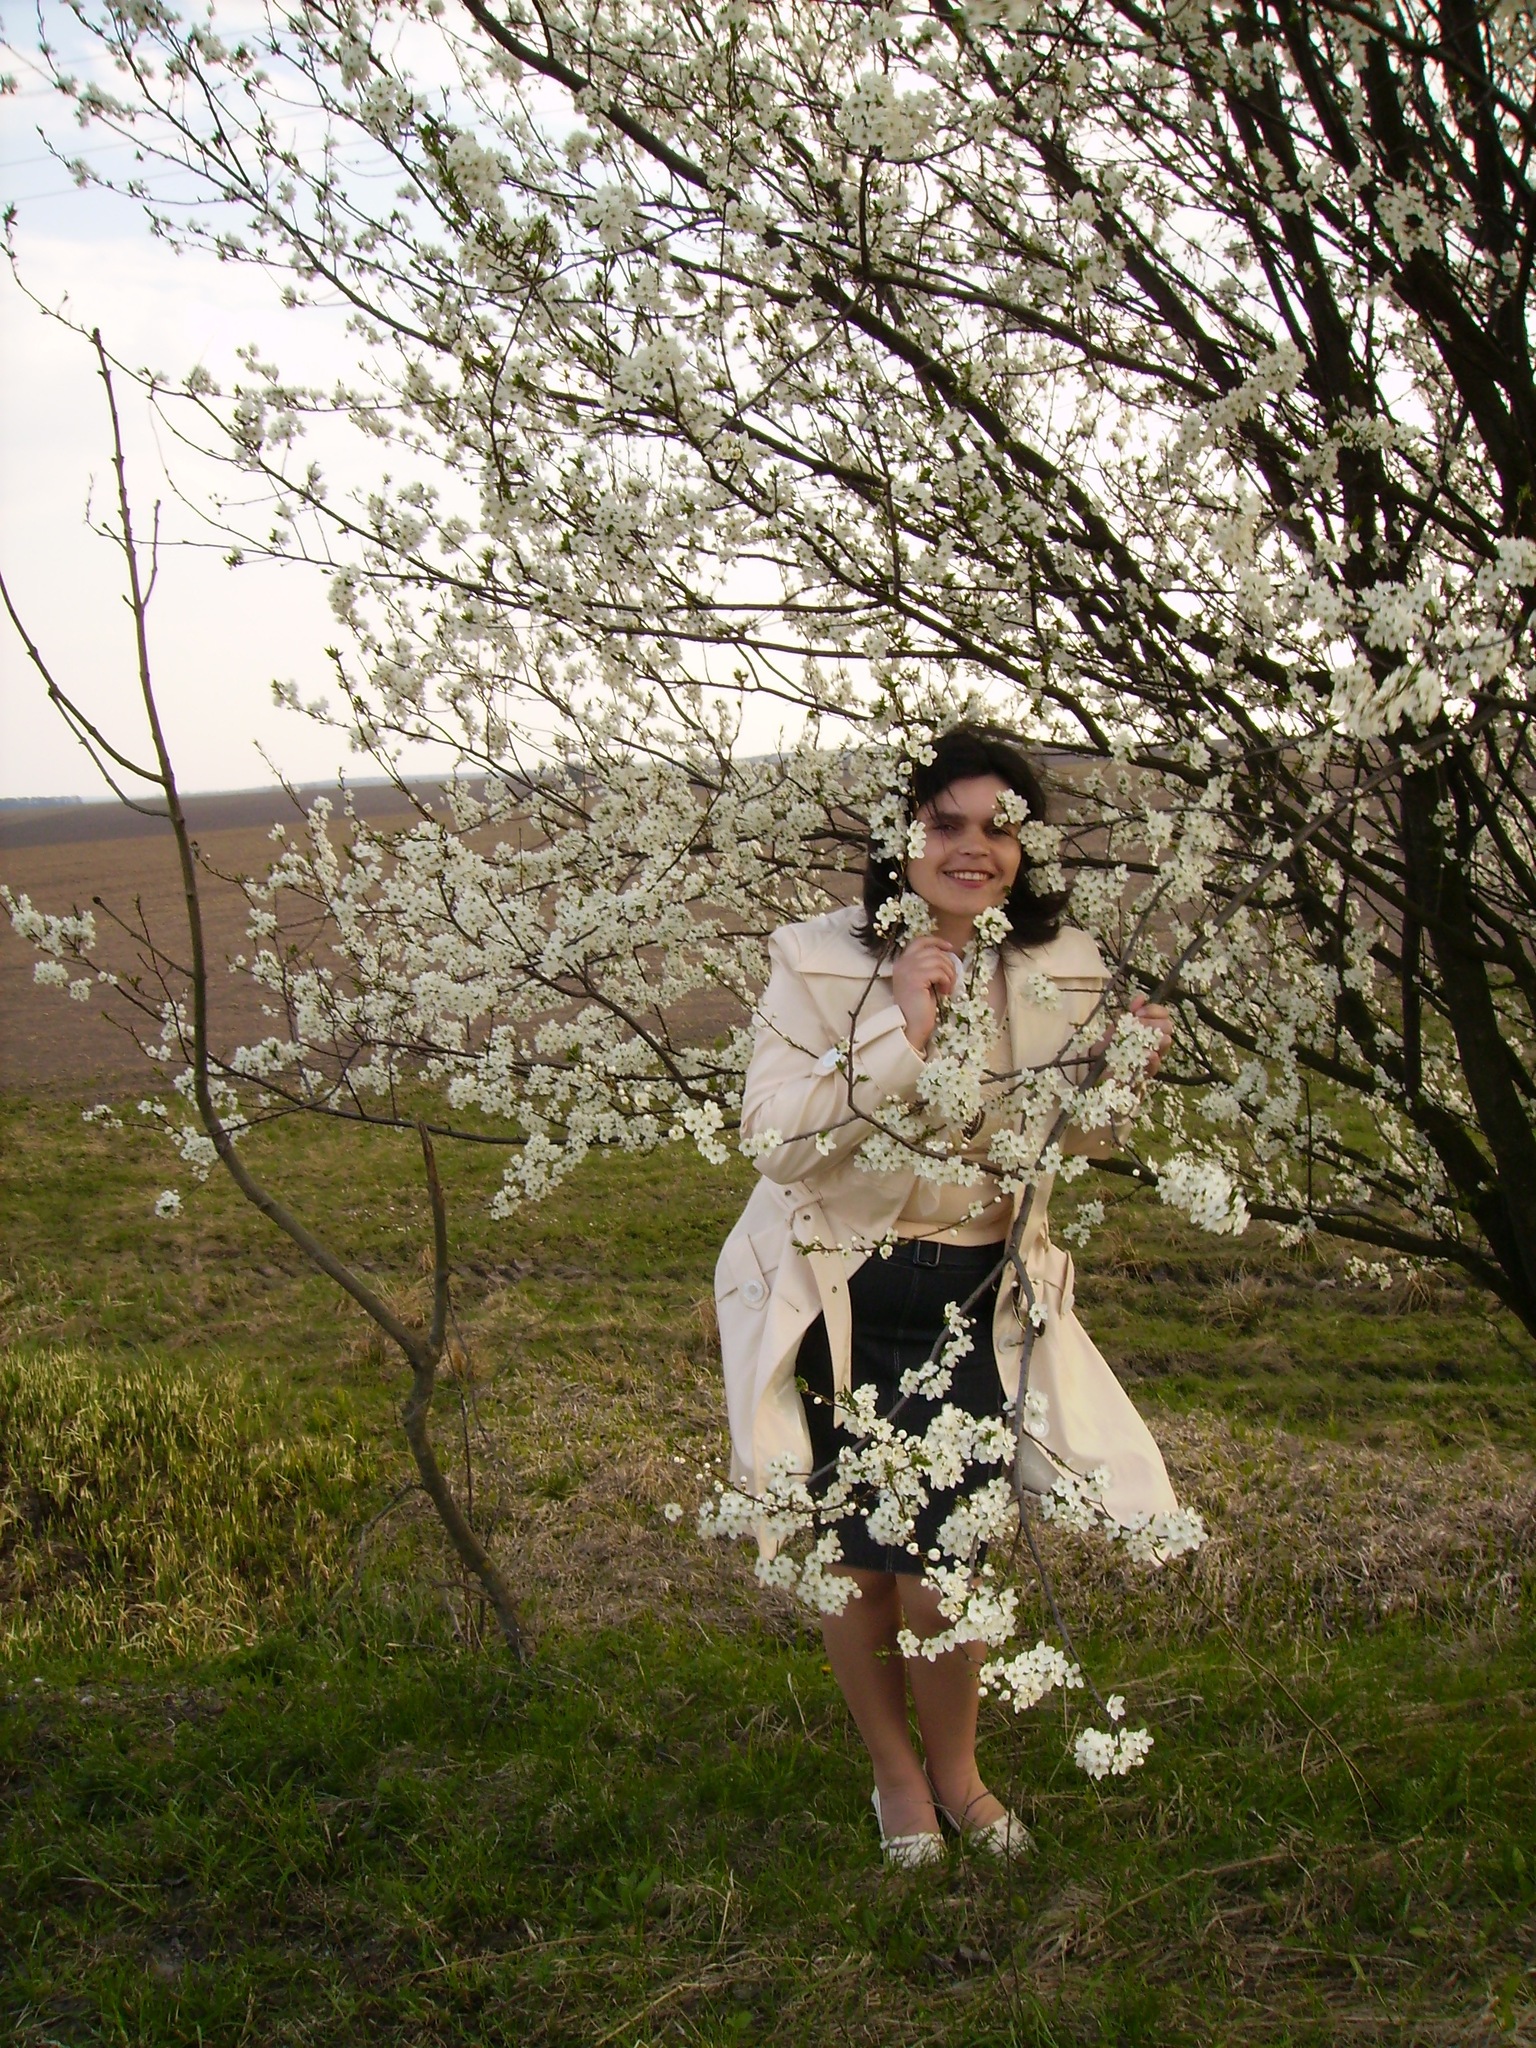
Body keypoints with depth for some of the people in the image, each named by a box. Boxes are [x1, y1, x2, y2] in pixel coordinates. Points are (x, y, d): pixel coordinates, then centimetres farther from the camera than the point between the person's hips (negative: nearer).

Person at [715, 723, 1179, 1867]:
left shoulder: (1059, 971, -3)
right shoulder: (821, 962, -13)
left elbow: (1075, 1144, 9)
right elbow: (774, 1142, -20)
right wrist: (901, 1030, -28)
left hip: (975, 1301, 2)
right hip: (838, 1300, -1)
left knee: (942, 1572, 0)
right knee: (860, 1569, 10)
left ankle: (956, 1771, 32)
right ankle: (896, 1774, 38)